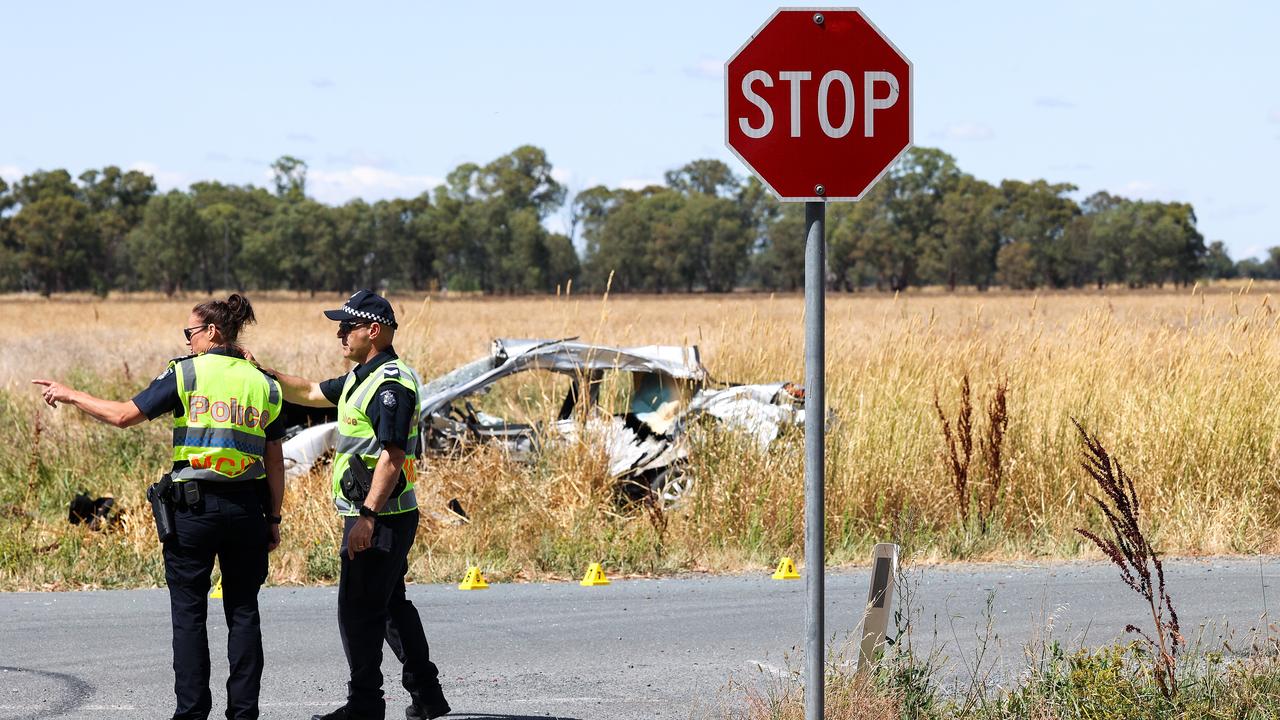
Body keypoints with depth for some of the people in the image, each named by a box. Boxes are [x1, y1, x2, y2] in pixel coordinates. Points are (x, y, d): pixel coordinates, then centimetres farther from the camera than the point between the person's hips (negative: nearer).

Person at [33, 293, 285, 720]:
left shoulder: (187, 374, -5)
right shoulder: (264, 385, 7)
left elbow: (124, 415, -6)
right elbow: (274, 463, 9)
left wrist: (71, 396, 7)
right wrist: (273, 517, 16)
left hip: (194, 505, -3)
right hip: (246, 507, 3)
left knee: (188, 613, 4)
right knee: (243, 613, 9)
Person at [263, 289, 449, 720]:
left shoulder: (390, 385, -18)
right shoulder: (364, 377, 16)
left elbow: (392, 455, -24)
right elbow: (311, 394, 28)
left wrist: (368, 516, -27)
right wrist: (263, 374, 16)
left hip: (381, 518, -11)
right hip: (371, 515, 11)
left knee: (358, 609, -7)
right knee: (390, 604, 16)